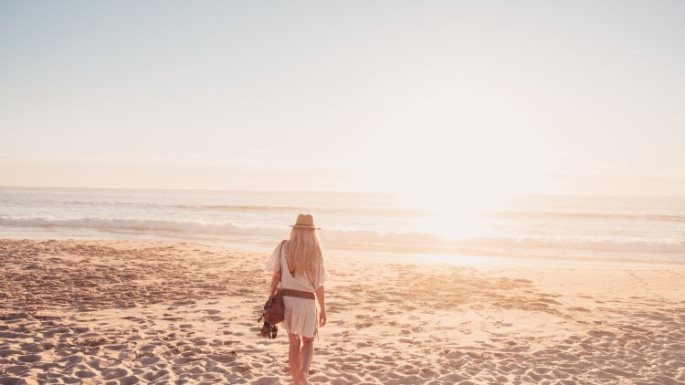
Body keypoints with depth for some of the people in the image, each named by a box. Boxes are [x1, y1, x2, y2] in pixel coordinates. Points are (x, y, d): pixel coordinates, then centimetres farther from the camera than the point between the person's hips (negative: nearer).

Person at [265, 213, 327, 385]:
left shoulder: (283, 247, -2)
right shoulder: (315, 252, -7)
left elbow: (276, 275, -2)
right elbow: (318, 285, -6)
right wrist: (323, 310, 2)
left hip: (284, 299, 2)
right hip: (305, 301, -2)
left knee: (294, 342, 18)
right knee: (308, 341, 17)